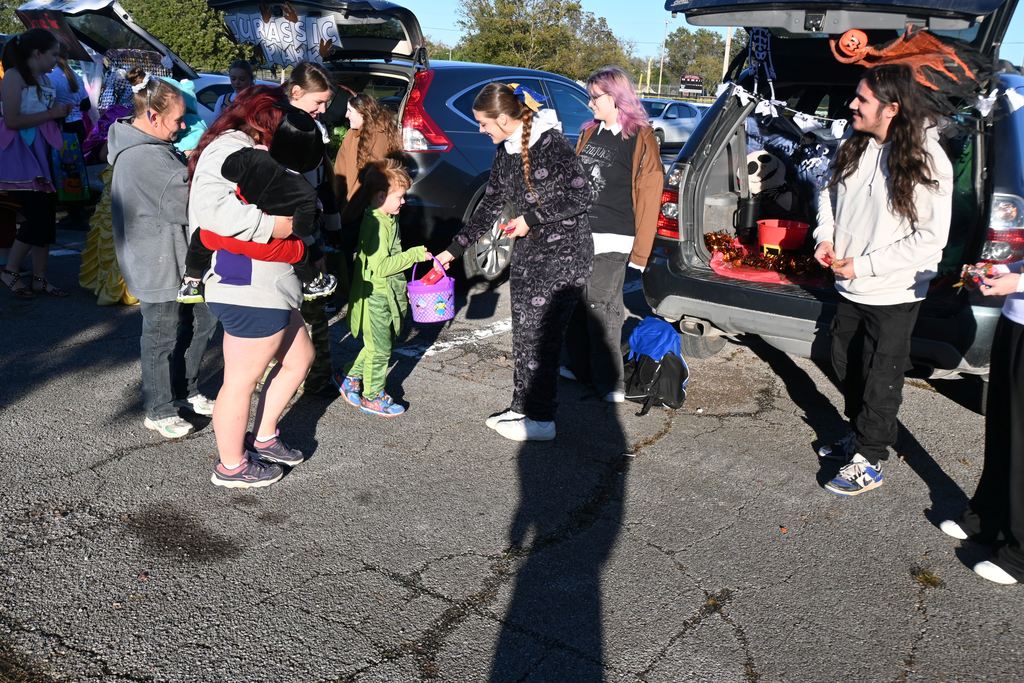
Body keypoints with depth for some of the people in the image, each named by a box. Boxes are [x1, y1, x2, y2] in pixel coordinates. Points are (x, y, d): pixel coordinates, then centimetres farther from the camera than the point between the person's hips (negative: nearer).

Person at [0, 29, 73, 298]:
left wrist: (60, 112, 6)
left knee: (46, 216, 7)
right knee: (37, 215, -12)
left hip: (41, 153, 8)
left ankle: (40, 279, 15)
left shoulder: (42, 78, 12)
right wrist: (51, 114, -16)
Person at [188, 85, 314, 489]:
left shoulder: (248, 151, 21)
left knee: (299, 358, 21)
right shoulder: (231, 148, -13)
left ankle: (263, 437, 34)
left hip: (266, 286, 11)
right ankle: (231, 467, 17)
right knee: (242, 380, 1)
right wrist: (270, 224, -23)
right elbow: (210, 206, -28)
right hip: (247, 289, -11)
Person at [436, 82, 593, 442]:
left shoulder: (551, 143, -14)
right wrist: (452, 250, 17)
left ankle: (541, 420, 4)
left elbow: (580, 197, -15)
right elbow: (489, 208, 17)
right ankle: (522, 407, 22)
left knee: (541, 334, -6)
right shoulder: (505, 154, 11)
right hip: (527, 252, 8)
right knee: (522, 333, 10)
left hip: (564, 253, -8)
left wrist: (531, 219, -13)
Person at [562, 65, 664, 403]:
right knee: (576, 302, 11)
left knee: (601, 306, -5)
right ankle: (580, 366, 27)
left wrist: (639, 249, -11)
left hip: (611, 239, -6)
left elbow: (649, 193, -8)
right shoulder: (590, 133, 15)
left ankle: (609, 383, 4)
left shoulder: (640, 137, -5)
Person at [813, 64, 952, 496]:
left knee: (880, 382, 6)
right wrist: (825, 237, -2)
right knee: (848, 370, 20)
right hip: (849, 288, 7)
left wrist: (865, 265, -21)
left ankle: (867, 463, 20)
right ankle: (860, 435, 41)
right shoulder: (855, 148, -2)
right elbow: (831, 195, 16)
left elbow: (931, 238, -19)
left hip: (893, 296, -6)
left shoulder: (926, 160, -19)